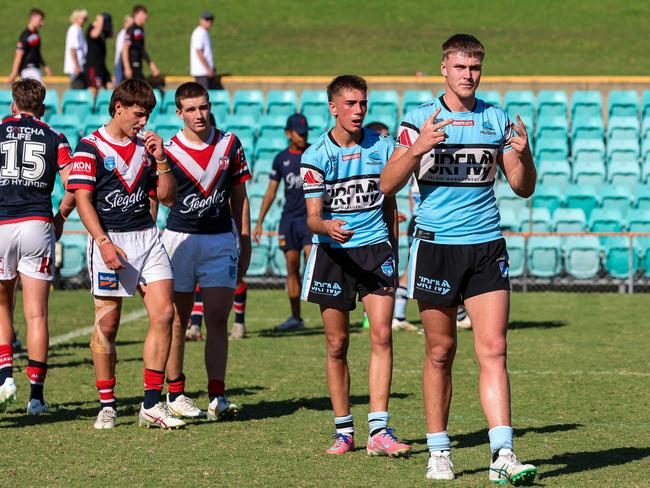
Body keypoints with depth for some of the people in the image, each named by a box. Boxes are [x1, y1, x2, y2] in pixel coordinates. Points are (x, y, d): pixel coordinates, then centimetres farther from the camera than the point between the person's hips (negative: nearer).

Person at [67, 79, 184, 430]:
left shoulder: (146, 147, 14)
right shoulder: (90, 147, -2)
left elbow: (168, 198, 15)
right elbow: (82, 198, -8)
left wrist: (160, 160, 1)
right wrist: (103, 242, -17)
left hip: (147, 237, 5)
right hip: (110, 240, -5)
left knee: (163, 313, -6)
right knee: (107, 324, -2)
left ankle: (152, 404, -2)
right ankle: (107, 405, 8)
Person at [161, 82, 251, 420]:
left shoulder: (230, 145, 5)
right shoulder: (167, 151, -4)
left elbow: (239, 196, 11)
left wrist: (245, 243, 9)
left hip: (222, 238, 2)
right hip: (180, 238, -2)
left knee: (217, 319, -4)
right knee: (178, 320, 2)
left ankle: (217, 396, -4)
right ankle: (175, 393, 9)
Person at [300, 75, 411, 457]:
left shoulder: (382, 147, 3)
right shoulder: (316, 156, -4)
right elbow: (313, 217, -9)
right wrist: (327, 227, -31)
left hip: (375, 249, 1)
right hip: (332, 253, -1)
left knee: (382, 336, -12)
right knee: (337, 345, 3)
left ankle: (379, 431, -15)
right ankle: (344, 431, 15)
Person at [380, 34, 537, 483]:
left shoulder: (498, 120, 9)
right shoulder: (420, 120, 1)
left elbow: (523, 188, 11)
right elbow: (388, 184, -6)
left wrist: (523, 155, -9)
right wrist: (418, 148, -22)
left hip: (487, 247, 1)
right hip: (436, 246, -1)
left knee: (493, 350, -8)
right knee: (440, 353, 4)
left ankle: (503, 455, -12)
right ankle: (439, 452, 14)